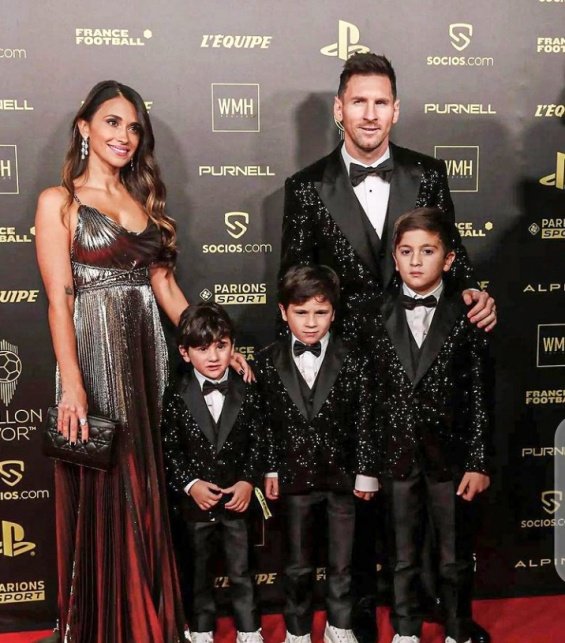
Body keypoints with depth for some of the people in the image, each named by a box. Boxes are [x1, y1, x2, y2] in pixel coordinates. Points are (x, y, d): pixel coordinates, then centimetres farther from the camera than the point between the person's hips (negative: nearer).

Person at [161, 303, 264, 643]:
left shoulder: (247, 392, -4)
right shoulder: (176, 397, -8)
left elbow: (257, 442, -1)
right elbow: (170, 449, -6)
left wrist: (248, 481, -12)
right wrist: (190, 484, -15)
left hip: (237, 497, 0)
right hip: (195, 499, 0)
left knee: (241, 571, 11)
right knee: (200, 571, 17)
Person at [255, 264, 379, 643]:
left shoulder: (354, 361, -7)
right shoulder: (269, 362, -4)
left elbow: (365, 422, -4)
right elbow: (267, 422, 1)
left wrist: (366, 473, -3)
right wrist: (270, 471, 2)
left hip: (343, 476, 0)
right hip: (294, 477, 1)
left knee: (342, 563, 15)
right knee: (297, 566, 15)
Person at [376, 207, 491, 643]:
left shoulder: (468, 315, -5)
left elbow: (481, 394, -3)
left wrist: (479, 462, -5)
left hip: (451, 456, -1)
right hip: (396, 455, 1)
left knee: (456, 560, 14)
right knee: (403, 558, 16)